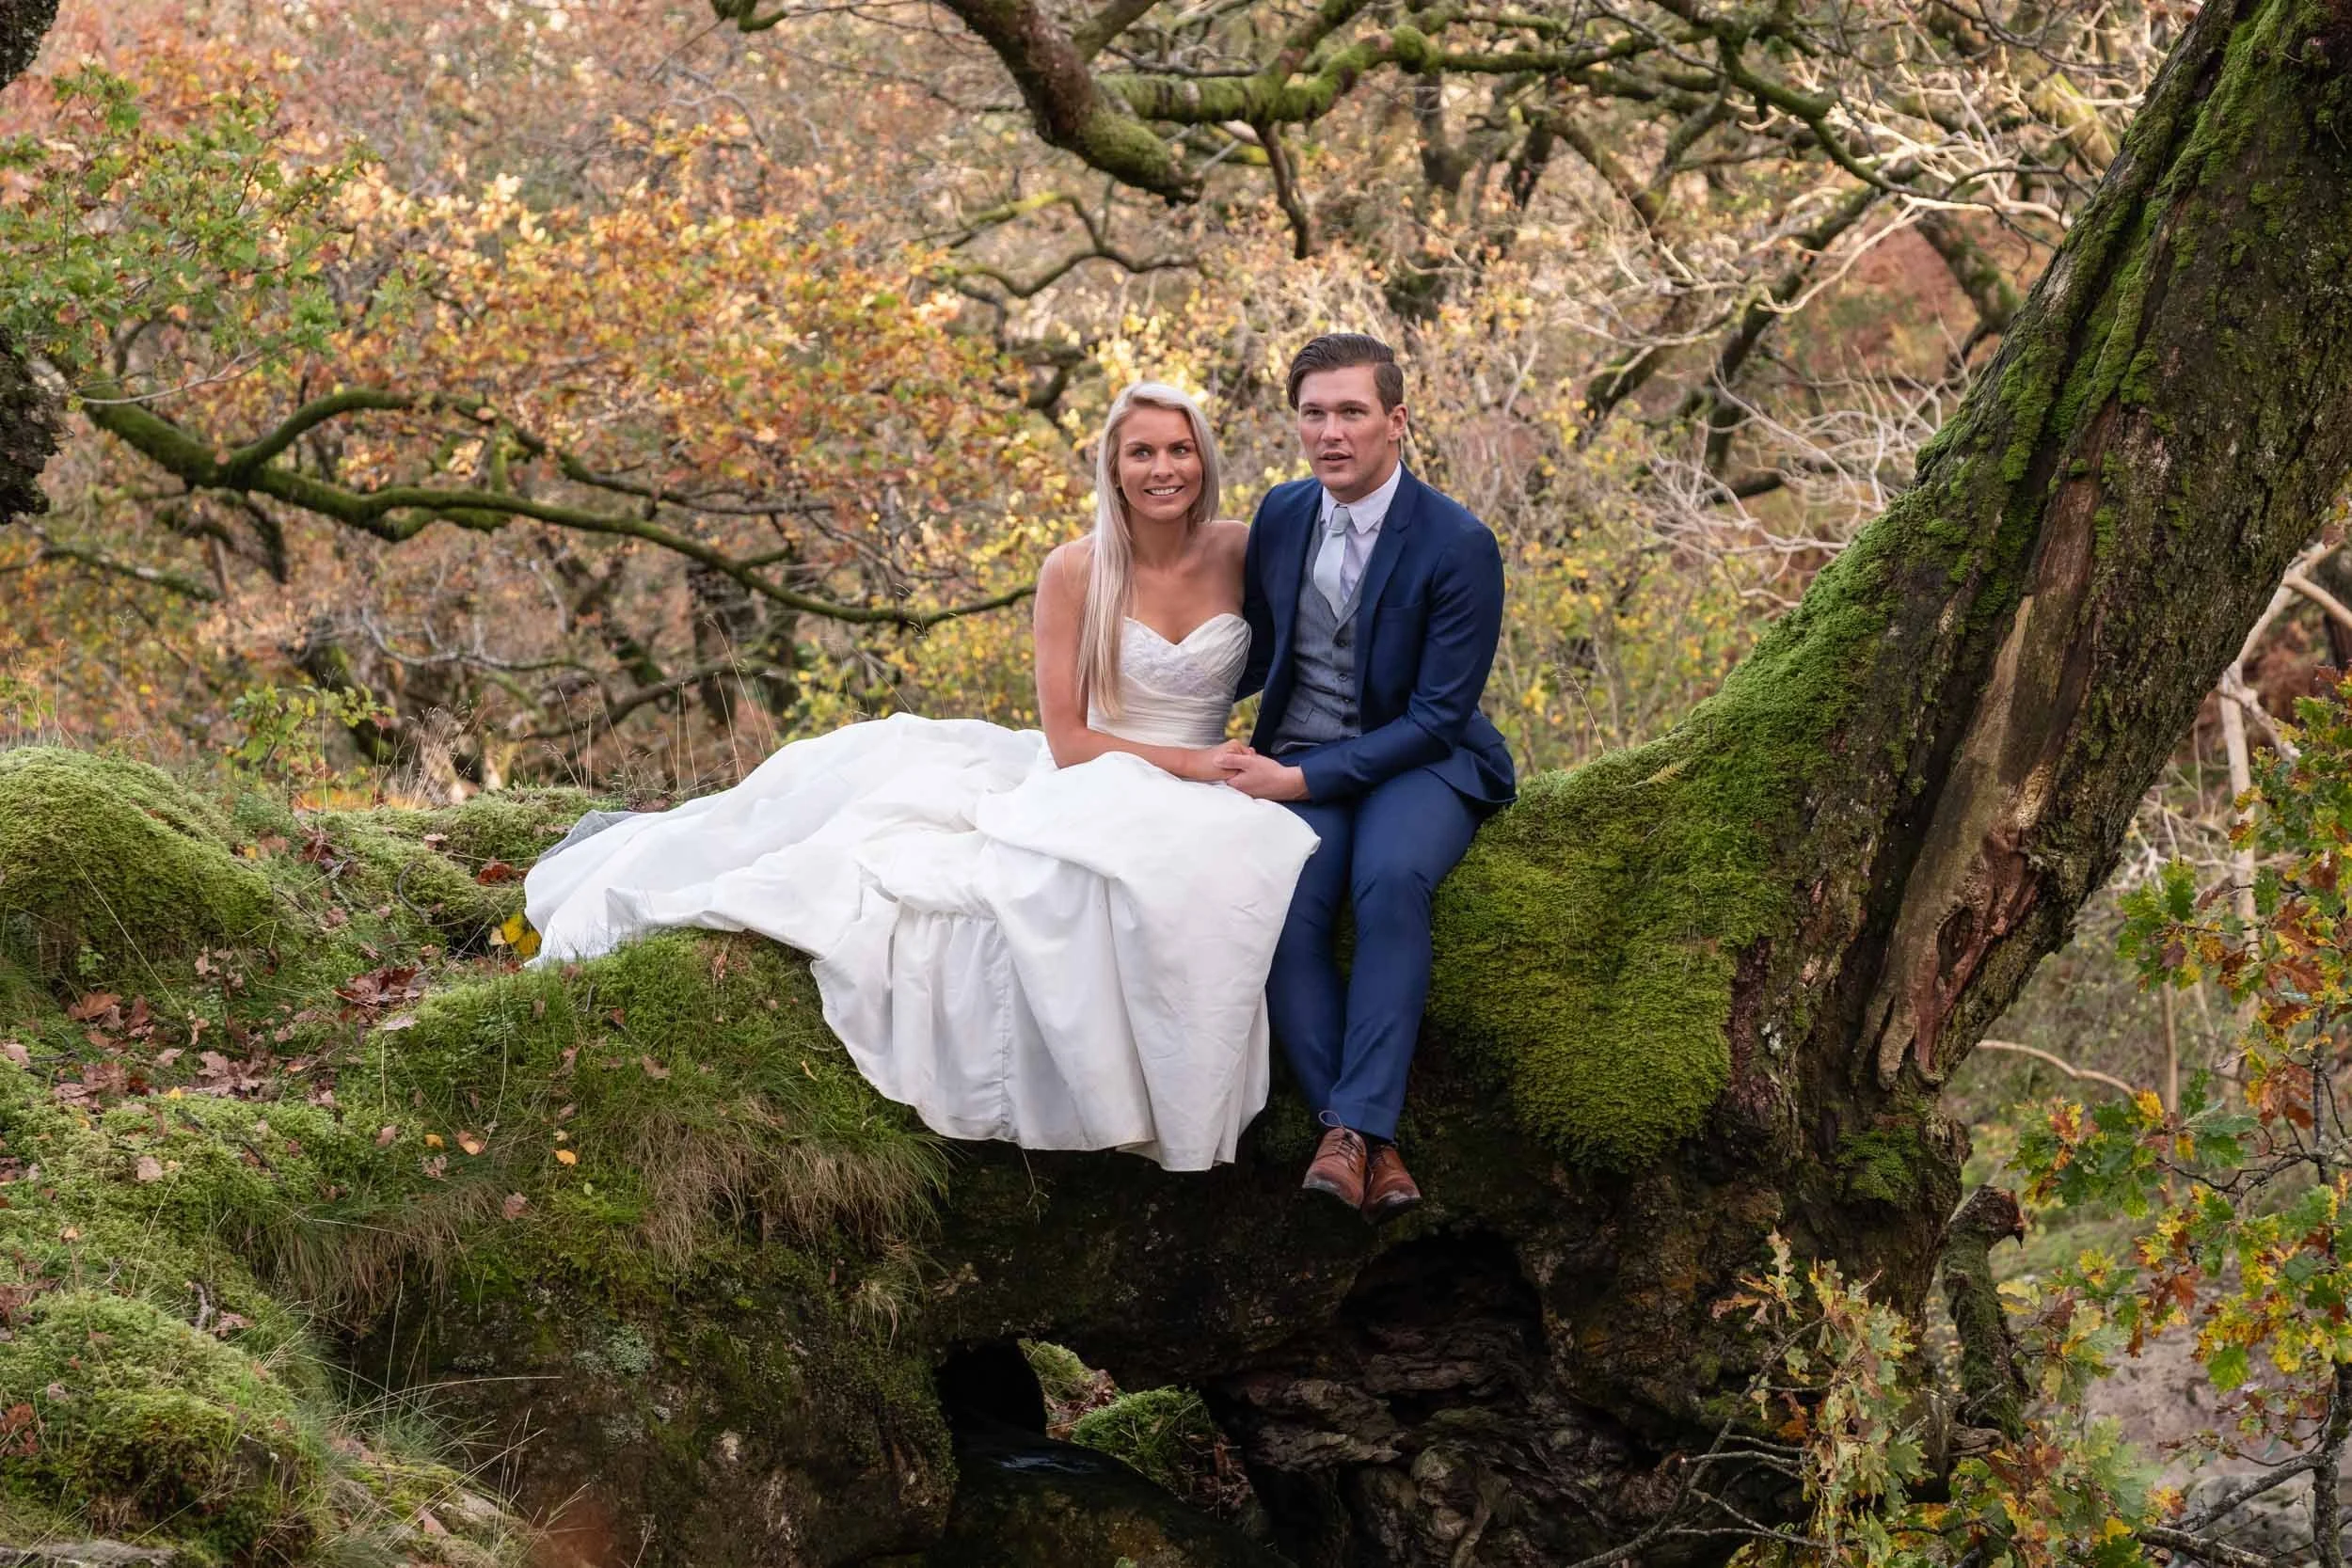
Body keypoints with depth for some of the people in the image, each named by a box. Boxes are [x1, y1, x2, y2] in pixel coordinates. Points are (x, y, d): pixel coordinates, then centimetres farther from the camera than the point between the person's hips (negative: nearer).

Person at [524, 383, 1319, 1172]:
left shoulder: (1240, 553, -2)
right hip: (1084, 780, 0)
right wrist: (1190, 763, -17)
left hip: (1188, 810, 0)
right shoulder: (1075, 571, -6)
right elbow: (1068, 739, -8)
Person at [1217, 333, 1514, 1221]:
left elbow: (1437, 715, -13)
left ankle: (1356, 1124, -35)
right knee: (1281, 902, -29)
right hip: (1298, 762, 4)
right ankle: (1363, 1142, -30)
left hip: (1420, 762, -3)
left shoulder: (1459, 546, -11)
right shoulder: (1281, 515, 6)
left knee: (1391, 880, -37)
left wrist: (1304, 779, -18)